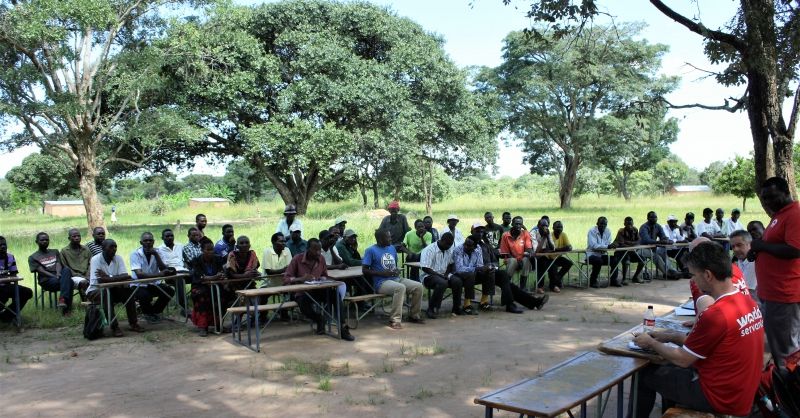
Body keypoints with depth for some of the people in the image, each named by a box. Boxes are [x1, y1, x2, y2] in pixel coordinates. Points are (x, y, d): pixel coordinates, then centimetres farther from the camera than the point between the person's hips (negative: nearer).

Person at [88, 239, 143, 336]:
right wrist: (117, 279, -26)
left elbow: (126, 276, -15)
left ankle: (133, 323, -11)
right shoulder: (95, 259, -16)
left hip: (112, 289, 5)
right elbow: (99, 280, -27)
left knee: (129, 291, -19)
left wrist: (108, 278, -26)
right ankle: (114, 327, -26)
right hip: (95, 291, -5)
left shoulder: (118, 258, -3)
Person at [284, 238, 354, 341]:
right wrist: (301, 279, -29)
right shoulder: (297, 259, -10)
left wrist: (321, 279, -7)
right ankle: (319, 319, -2)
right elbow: (286, 279, -11)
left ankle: (342, 328, -24)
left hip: (318, 290, 3)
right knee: (305, 307, -38)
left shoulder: (321, 258, 2)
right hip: (303, 293, -3)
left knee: (336, 293, -27)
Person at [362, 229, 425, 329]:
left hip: (396, 278, 7)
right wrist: (383, 273, -16)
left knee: (418, 286, -11)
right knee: (400, 287, -36)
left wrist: (397, 271, 2)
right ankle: (395, 320, -29)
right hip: (382, 282, -7)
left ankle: (414, 315, 6)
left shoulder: (392, 248, 15)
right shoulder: (371, 250, -6)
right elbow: (364, 270, -9)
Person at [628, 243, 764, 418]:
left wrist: (651, 343, -1)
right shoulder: (749, 303, 0)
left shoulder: (715, 315, -28)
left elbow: (682, 359, -16)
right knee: (670, 370, 27)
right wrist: (671, 336, 11)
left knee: (646, 374, 9)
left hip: (719, 399, -8)